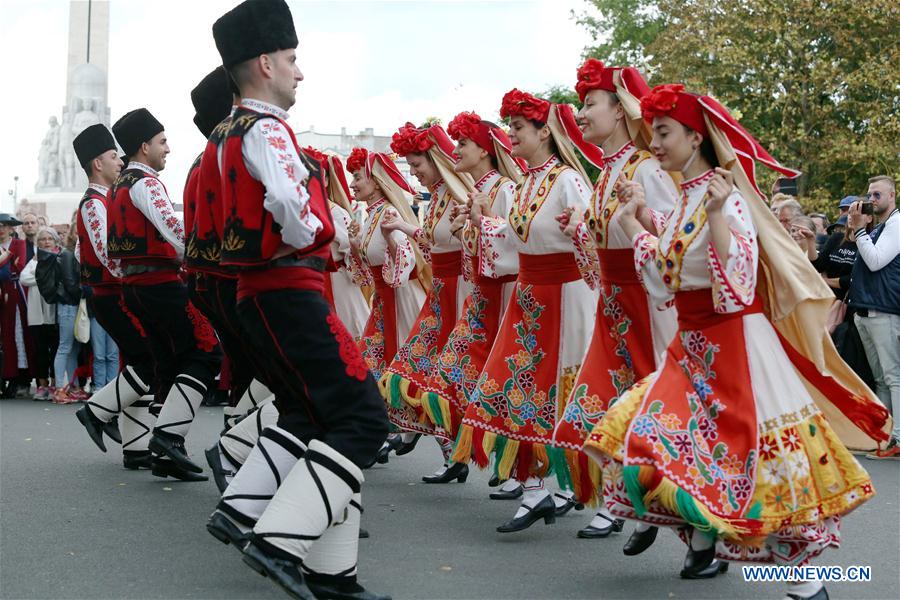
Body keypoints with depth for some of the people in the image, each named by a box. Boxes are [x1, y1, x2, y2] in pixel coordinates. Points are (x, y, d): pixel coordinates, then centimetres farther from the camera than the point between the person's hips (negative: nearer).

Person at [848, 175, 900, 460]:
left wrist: (860, 228, -10)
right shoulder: (874, 225, 19)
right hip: (864, 311, 9)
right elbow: (865, 263, 18)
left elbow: (875, 260, -14)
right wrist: (858, 229, 8)